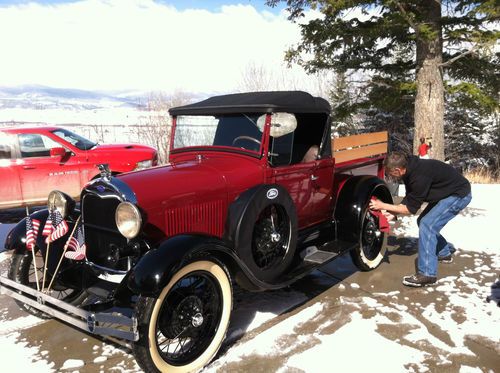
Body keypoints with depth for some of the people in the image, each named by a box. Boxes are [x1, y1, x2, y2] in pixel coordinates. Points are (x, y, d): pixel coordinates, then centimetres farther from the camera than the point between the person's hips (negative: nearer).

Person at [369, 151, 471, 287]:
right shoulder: (411, 169, -5)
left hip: (459, 194, -9)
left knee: (427, 225, -18)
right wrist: (393, 214, -5)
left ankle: (427, 274, -15)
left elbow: (411, 208, -23)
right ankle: (444, 253, 35)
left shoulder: (420, 176, -33)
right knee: (423, 222, 14)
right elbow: (409, 200, 6)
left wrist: (383, 206, -18)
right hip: (446, 193, 9)